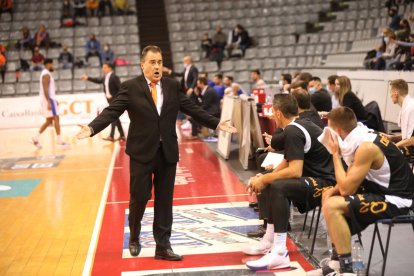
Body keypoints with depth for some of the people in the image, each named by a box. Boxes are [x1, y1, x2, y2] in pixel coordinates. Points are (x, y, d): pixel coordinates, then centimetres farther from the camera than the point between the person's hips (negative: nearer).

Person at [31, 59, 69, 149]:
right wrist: (49, 102, -27)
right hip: (49, 99, -10)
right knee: (56, 119, -9)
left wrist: (54, 100, 25)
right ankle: (59, 141, -10)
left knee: (49, 121, 12)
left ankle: (36, 138, 10)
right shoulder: (47, 74, -13)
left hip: (48, 99, 10)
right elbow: (45, 89, -22)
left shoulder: (45, 74, 19)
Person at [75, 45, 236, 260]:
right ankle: (134, 237, 30)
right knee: (139, 197, 2)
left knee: (164, 201, 6)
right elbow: (111, 111, -10)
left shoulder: (173, 86, 7)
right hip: (142, 152, -3)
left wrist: (216, 124, 7)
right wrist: (92, 128, -25)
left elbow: (193, 110, 11)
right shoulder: (130, 87, -4)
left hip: (168, 152, 3)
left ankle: (163, 247, 14)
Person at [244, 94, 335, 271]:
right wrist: (264, 178, 4)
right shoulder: (299, 125, 13)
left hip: (326, 183, -11)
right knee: (269, 183, 14)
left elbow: (295, 172, -25)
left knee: (278, 187, -30)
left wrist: (264, 180, -13)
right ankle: (270, 239, 12)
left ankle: (279, 253, -27)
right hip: (317, 177, 11)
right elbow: (287, 163, 17)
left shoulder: (293, 131, -17)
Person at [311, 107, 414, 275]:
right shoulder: (364, 137, 5)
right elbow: (349, 180, 14)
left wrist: (335, 154, -14)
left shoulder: (366, 147, -24)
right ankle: (338, 260, 16)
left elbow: (346, 189, -22)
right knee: (329, 197, 16)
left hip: (395, 199, -10)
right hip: (384, 191, 10)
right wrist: (333, 191, -5)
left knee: (331, 206, -23)